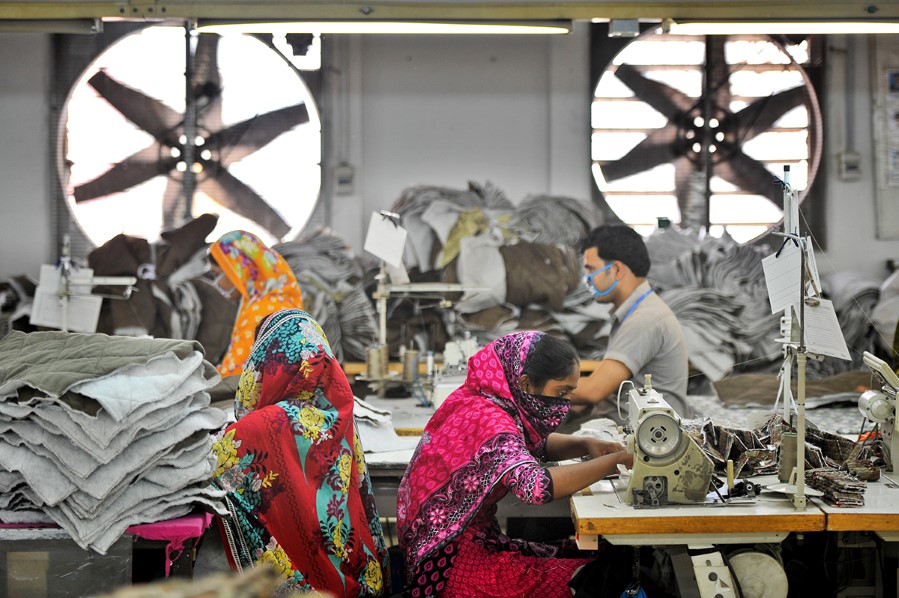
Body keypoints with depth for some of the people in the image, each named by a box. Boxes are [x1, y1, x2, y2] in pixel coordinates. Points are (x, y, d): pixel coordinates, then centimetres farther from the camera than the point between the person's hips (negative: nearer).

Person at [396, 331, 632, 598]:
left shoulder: (482, 399, 2)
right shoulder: (488, 420, -25)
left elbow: (534, 444, 20)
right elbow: (536, 485, -40)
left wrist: (585, 445, 0)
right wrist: (617, 460, -28)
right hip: (450, 564, -10)